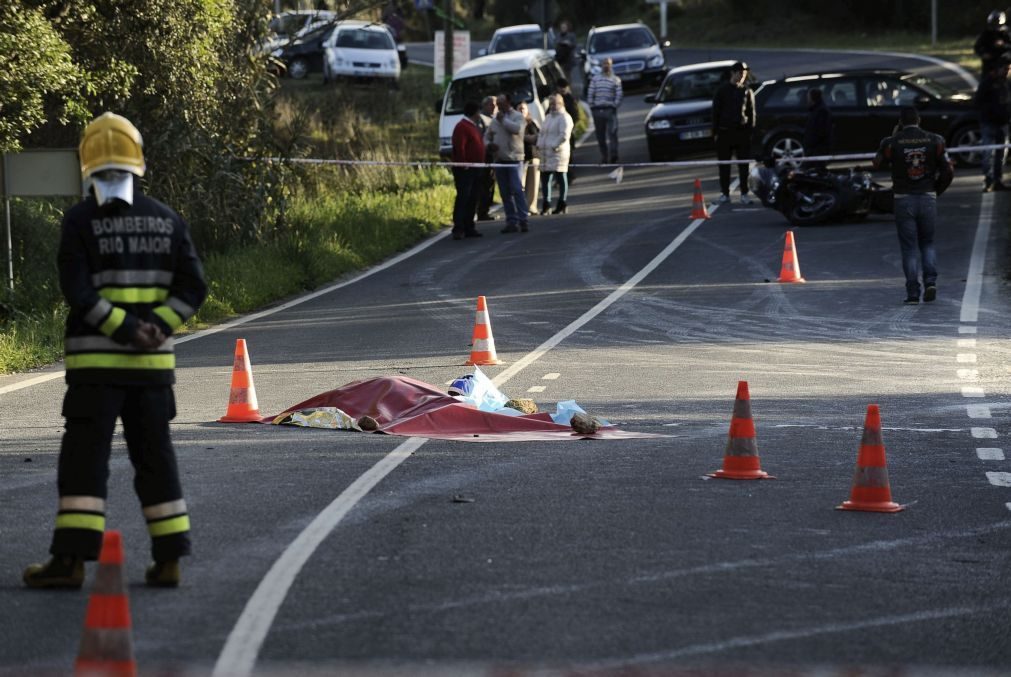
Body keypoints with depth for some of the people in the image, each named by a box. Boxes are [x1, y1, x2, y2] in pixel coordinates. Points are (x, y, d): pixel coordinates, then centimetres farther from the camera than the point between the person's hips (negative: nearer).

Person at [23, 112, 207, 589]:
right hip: (153, 364, 4)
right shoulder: (167, 221, 7)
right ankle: (168, 559, 11)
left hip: (95, 360, -4)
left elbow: (77, 290, -14)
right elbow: (193, 288, 1)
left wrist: (124, 328, -11)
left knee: (84, 456, -3)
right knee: (154, 455, 11)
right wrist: (157, 328, -5)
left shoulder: (81, 220, -6)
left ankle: (71, 559, -9)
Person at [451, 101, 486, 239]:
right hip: (465, 170, -10)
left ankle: (469, 228, 16)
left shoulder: (473, 126, 20)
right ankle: (458, 229, -16)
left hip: (474, 169, 10)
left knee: (472, 199, 11)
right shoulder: (462, 127, -13)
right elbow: (459, 147, -22)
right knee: (463, 198, -13)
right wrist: (463, 164, -21)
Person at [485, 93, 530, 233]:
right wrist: (489, 144, -2)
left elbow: (517, 128, -22)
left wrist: (503, 120, -12)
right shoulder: (495, 119, 16)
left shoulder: (517, 117, -2)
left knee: (517, 190, -14)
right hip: (499, 160, 6)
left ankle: (522, 220, -14)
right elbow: (487, 136, 20)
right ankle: (511, 221, 10)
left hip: (513, 158, -6)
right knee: (505, 193, 6)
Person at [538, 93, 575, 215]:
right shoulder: (549, 117, 21)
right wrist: (540, 144, 9)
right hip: (546, 152, 8)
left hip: (558, 152, -8)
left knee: (561, 178, -5)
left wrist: (554, 146, -17)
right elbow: (542, 132, 24)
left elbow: (564, 135, -16)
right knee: (545, 178, 9)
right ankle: (546, 204, 17)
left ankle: (561, 207, -4)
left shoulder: (564, 118, -6)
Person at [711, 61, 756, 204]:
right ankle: (725, 193, 7)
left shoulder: (747, 91, 7)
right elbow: (716, 112, 4)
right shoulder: (722, 90, 4)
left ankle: (744, 194, 3)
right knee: (724, 165, 2)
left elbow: (751, 112, 9)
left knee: (743, 165, 0)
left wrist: (750, 130, 0)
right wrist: (715, 132, -2)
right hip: (725, 132, 0)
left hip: (742, 132, 0)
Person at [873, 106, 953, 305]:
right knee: (927, 243, 17)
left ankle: (913, 293, -1)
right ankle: (930, 281, -4)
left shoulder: (892, 142, -6)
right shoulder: (934, 140, -1)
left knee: (909, 247, 5)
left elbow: (878, 164, 10)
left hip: (904, 199, -1)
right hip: (928, 198, 1)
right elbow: (947, 168, 2)